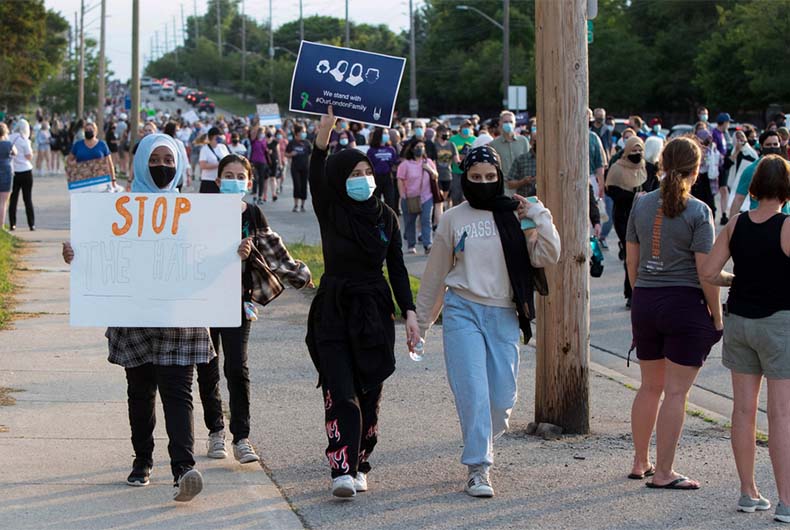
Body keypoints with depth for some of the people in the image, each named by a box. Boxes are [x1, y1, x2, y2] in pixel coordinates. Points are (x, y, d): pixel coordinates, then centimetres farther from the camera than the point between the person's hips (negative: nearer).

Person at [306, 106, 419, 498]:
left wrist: (409, 312, -3)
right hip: (334, 311, -2)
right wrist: (326, 128, -31)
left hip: (374, 312, 3)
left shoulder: (385, 216, 5)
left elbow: (397, 268, 6)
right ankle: (342, 470, -19)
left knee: (369, 395, 5)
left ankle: (359, 466, 15)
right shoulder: (329, 212, -2)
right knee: (340, 393, -11)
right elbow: (316, 172, -18)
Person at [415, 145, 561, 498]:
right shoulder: (453, 220, 6)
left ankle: (482, 442, 31)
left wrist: (539, 216, -9)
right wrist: (421, 322, 17)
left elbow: (547, 257, -4)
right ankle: (477, 469, -9)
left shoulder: (515, 216, 6)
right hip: (463, 312, -1)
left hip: (503, 316, 1)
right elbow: (436, 274, 14)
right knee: (473, 391, -11)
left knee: (503, 396, 2)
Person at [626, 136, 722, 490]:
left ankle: (640, 462, 27)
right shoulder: (698, 212, -11)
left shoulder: (641, 205, 4)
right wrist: (717, 317, -4)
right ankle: (663, 473, 3)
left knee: (650, 386, 18)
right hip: (685, 303, -5)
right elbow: (705, 271, -13)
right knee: (676, 391, 1)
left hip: (645, 302, 5)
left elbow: (631, 261, 10)